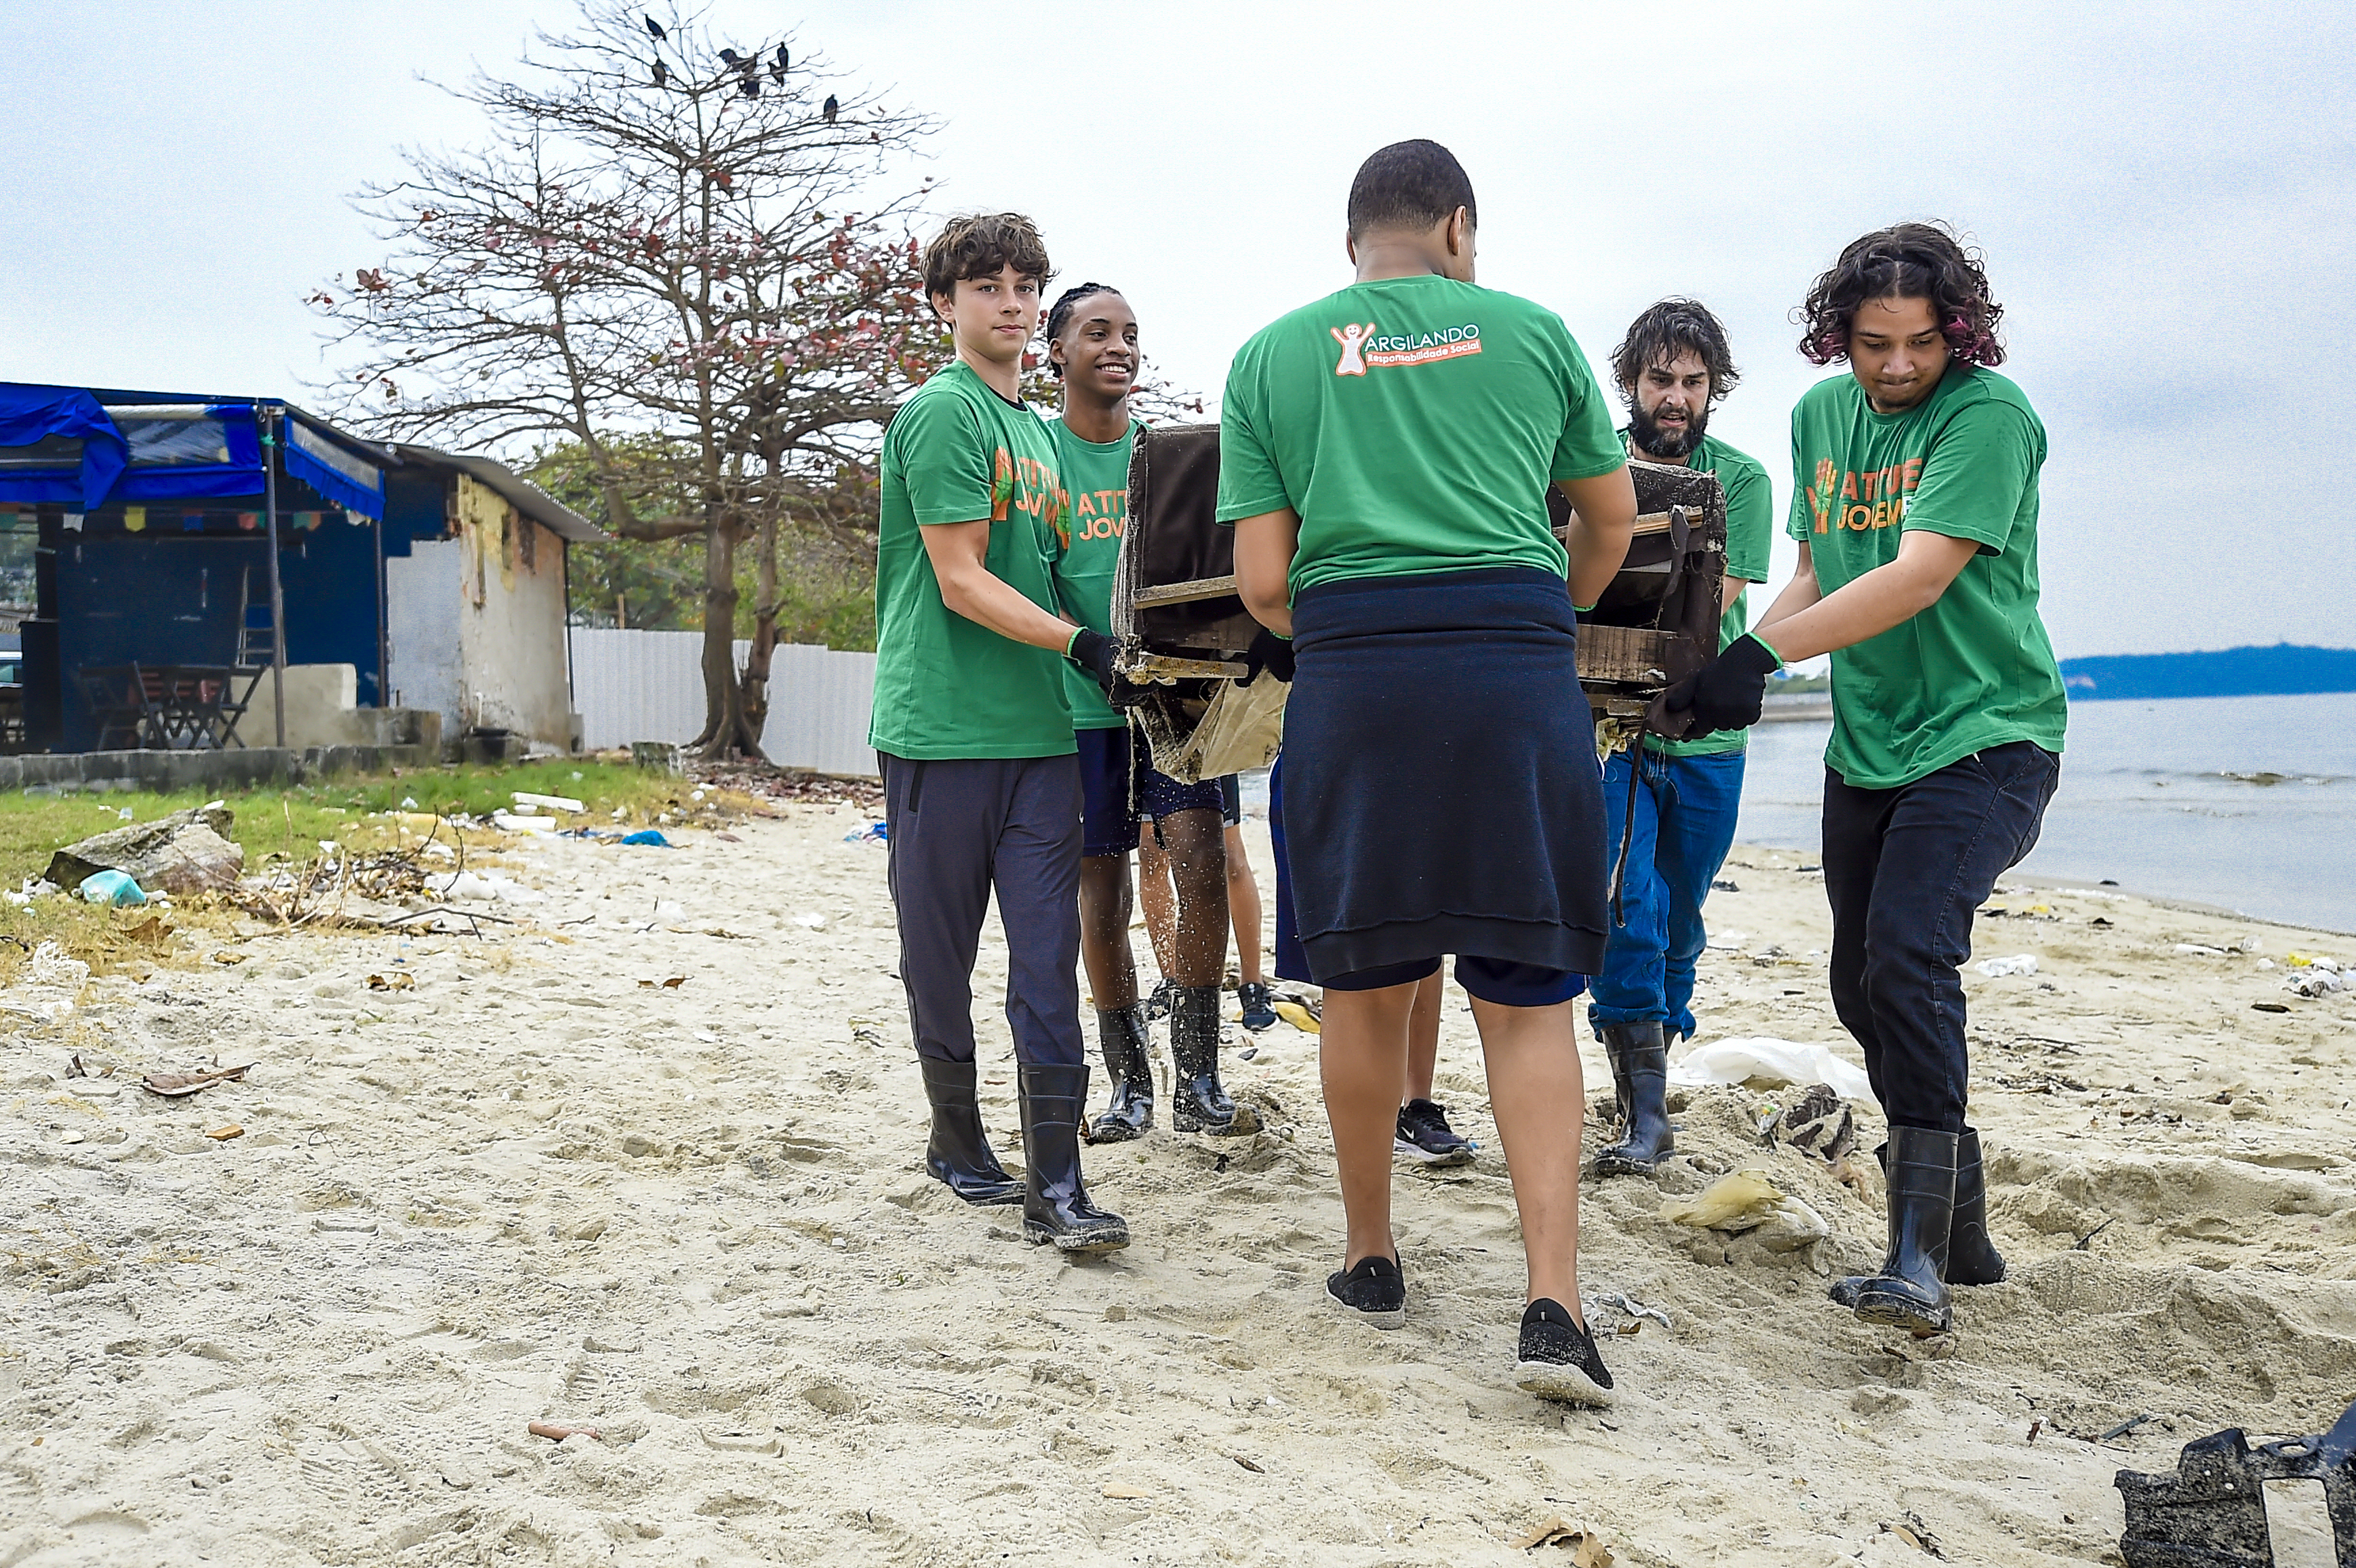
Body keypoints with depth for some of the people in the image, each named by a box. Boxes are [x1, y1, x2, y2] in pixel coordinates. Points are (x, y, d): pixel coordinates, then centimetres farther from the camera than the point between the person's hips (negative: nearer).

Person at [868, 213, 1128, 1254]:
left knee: (1049, 958, -1)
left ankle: (1054, 1186, 0)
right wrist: (1084, 645, -20)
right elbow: (962, 583, -13)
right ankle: (957, 1139, 25)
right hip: (942, 728, -6)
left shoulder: (1038, 428, 18)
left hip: (1040, 732, 6)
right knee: (941, 953, 6)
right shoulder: (942, 412, -7)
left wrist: (1126, 650, 14)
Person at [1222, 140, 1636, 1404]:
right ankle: (1553, 1302, -4)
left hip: (1352, 670, 0)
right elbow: (1613, 514, 24)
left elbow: (1262, 581, 5)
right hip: (1518, 662, 0)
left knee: (1363, 986, 12)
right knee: (1527, 994, 4)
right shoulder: (1530, 330, 13)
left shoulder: (1272, 355, 12)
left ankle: (1372, 1261, 26)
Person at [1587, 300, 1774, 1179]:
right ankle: (1645, 1108, -10)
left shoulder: (1741, 480, 2)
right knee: (1628, 904, -12)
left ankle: (1649, 1060, 30)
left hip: (1706, 736, 2)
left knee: (1680, 916, 11)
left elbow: (1715, 600, -10)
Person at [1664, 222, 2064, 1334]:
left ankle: (1917, 1260, -22)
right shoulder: (1822, 415, 9)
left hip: (1985, 738, -8)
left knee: (1909, 955, -24)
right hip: (1867, 745, 8)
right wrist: (1735, 664, -2)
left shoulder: (1988, 413, -13)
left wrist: (1759, 655, -29)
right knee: (1863, 985, 10)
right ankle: (1961, 1229, 26)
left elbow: (1920, 578, -24)